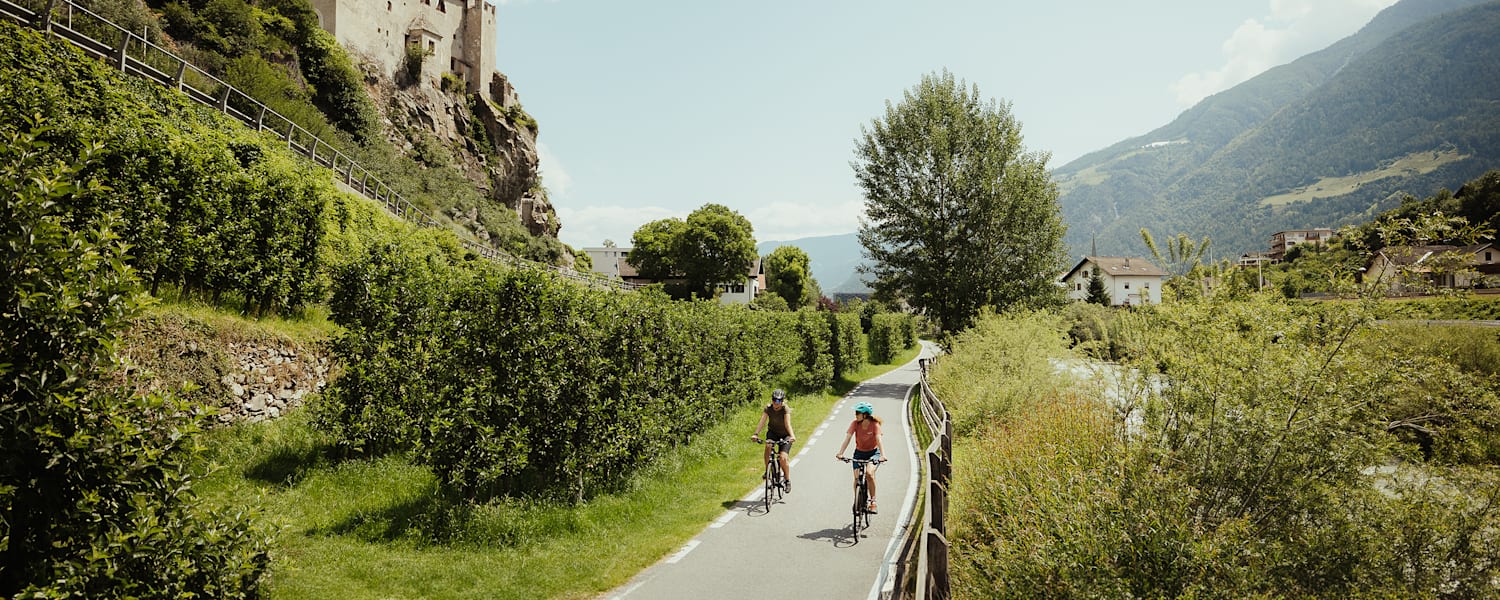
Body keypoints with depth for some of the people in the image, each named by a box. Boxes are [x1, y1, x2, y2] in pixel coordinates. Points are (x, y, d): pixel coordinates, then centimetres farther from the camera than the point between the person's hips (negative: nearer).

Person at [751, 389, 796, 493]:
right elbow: (762, 421, -28)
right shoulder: (768, 408, -16)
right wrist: (755, 434, -44)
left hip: (785, 435, -2)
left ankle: (787, 480, 6)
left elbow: (787, 424, -37)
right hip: (773, 432, 2)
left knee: (783, 458, -18)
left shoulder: (785, 409, -23)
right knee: (768, 446, -32)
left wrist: (792, 436, -55)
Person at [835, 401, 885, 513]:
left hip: (873, 452, -3)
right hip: (859, 452, 3)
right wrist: (840, 453, -36)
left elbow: (878, 439, -31)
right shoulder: (855, 424, -15)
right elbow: (847, 438, -24)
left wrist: (882, 455, -45)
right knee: (857, 478, -10)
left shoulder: (874, 424, -21)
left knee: (869, 473, -26)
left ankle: (873, 501, -10)